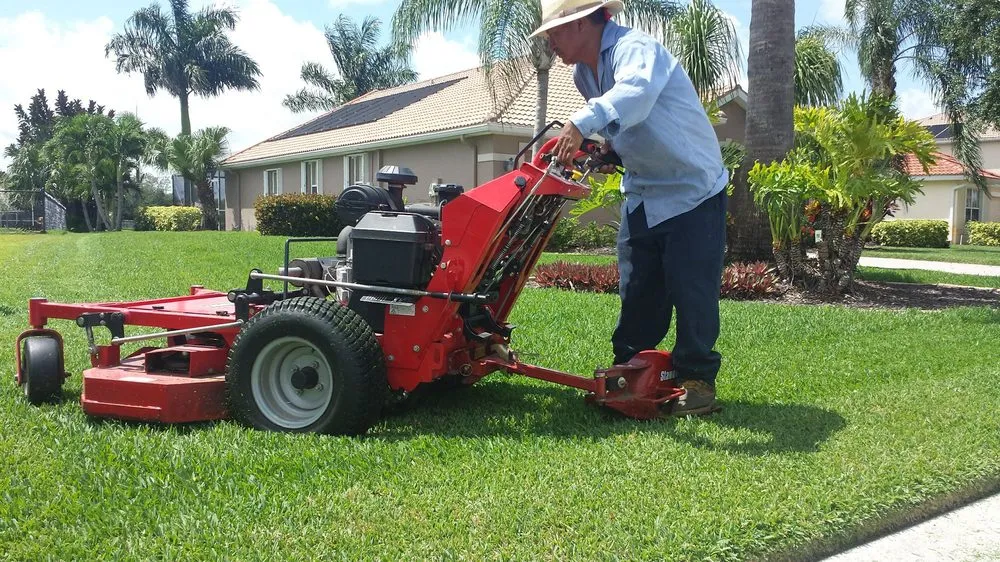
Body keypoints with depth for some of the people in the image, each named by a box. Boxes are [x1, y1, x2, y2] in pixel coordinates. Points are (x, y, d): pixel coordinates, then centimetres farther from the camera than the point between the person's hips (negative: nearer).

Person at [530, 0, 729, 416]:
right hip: (641, 195, 8)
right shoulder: (584, 73, 5)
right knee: (636, 291, 9)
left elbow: (637, 92, -46)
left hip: (693, 189, -8)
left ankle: (697, 380, 5)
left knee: (691, 289, -6)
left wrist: (582, 123, -58)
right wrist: (606, 147, -1)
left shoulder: (634, 48, -22)